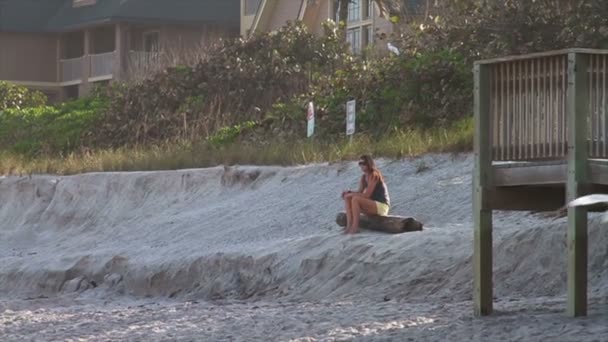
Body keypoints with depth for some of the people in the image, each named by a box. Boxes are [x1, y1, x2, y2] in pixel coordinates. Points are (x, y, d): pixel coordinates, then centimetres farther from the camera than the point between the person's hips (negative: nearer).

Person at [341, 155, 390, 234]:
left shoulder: (374, 175, -15)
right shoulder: (364, 177, 12)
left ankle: (355, 227, -26)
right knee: (347, 198, 1)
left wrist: (350, 194, -16)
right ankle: (349, 225, -14)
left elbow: (367, 195, -20)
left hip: (381, 206, -9)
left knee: (355, 199, -28)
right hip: (373, 205, 9)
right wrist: (349, 192, -8)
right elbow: (360, 192, 10)